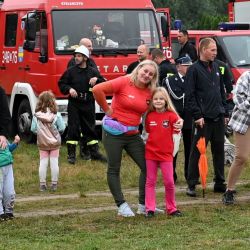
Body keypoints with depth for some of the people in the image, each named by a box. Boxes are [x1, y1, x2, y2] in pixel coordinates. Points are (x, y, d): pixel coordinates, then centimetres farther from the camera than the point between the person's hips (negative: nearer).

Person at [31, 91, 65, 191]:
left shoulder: (36, 115, -10)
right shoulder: (56, 115, -13)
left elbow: (33, 129, -9)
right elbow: (62, 128, -11)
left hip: (42, 143, 1)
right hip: (54, 142, -1)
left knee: (43, 163, 8)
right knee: (54, 162, 7)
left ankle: (42, 184, 10)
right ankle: (54, 184, 11)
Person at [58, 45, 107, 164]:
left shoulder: (93, 72, 5)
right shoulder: (70, 71, 1)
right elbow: (61, 84, 6)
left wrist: (97, 79, -14)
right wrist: (69, 89, -12)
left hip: (88, 105, 1)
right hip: (74, 104, -1)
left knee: (90, 128, 8)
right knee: (73, 128, -3)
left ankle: (94, 152, 15)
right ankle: (71, 154, 1)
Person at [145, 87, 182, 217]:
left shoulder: (171, 115, -6)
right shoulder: (149, 116, 2)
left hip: (166, 154, -2)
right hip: (150, 153, 2)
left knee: (169, 182, 1)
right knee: (150, 181, 5)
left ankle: (171, 208, 13)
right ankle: (149, 208, 8)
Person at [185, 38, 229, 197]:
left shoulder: (216, 68, 15)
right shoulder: (194, 69, -5)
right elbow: (190, 95, -10)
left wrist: (225, 112, 14)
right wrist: (197, 115, -15)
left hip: (218, 118, 6)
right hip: (203, 118, -6)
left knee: (219, 151, 10)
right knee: (197, 152, -3)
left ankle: (220, 183, 18)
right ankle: (192, 185, 1)